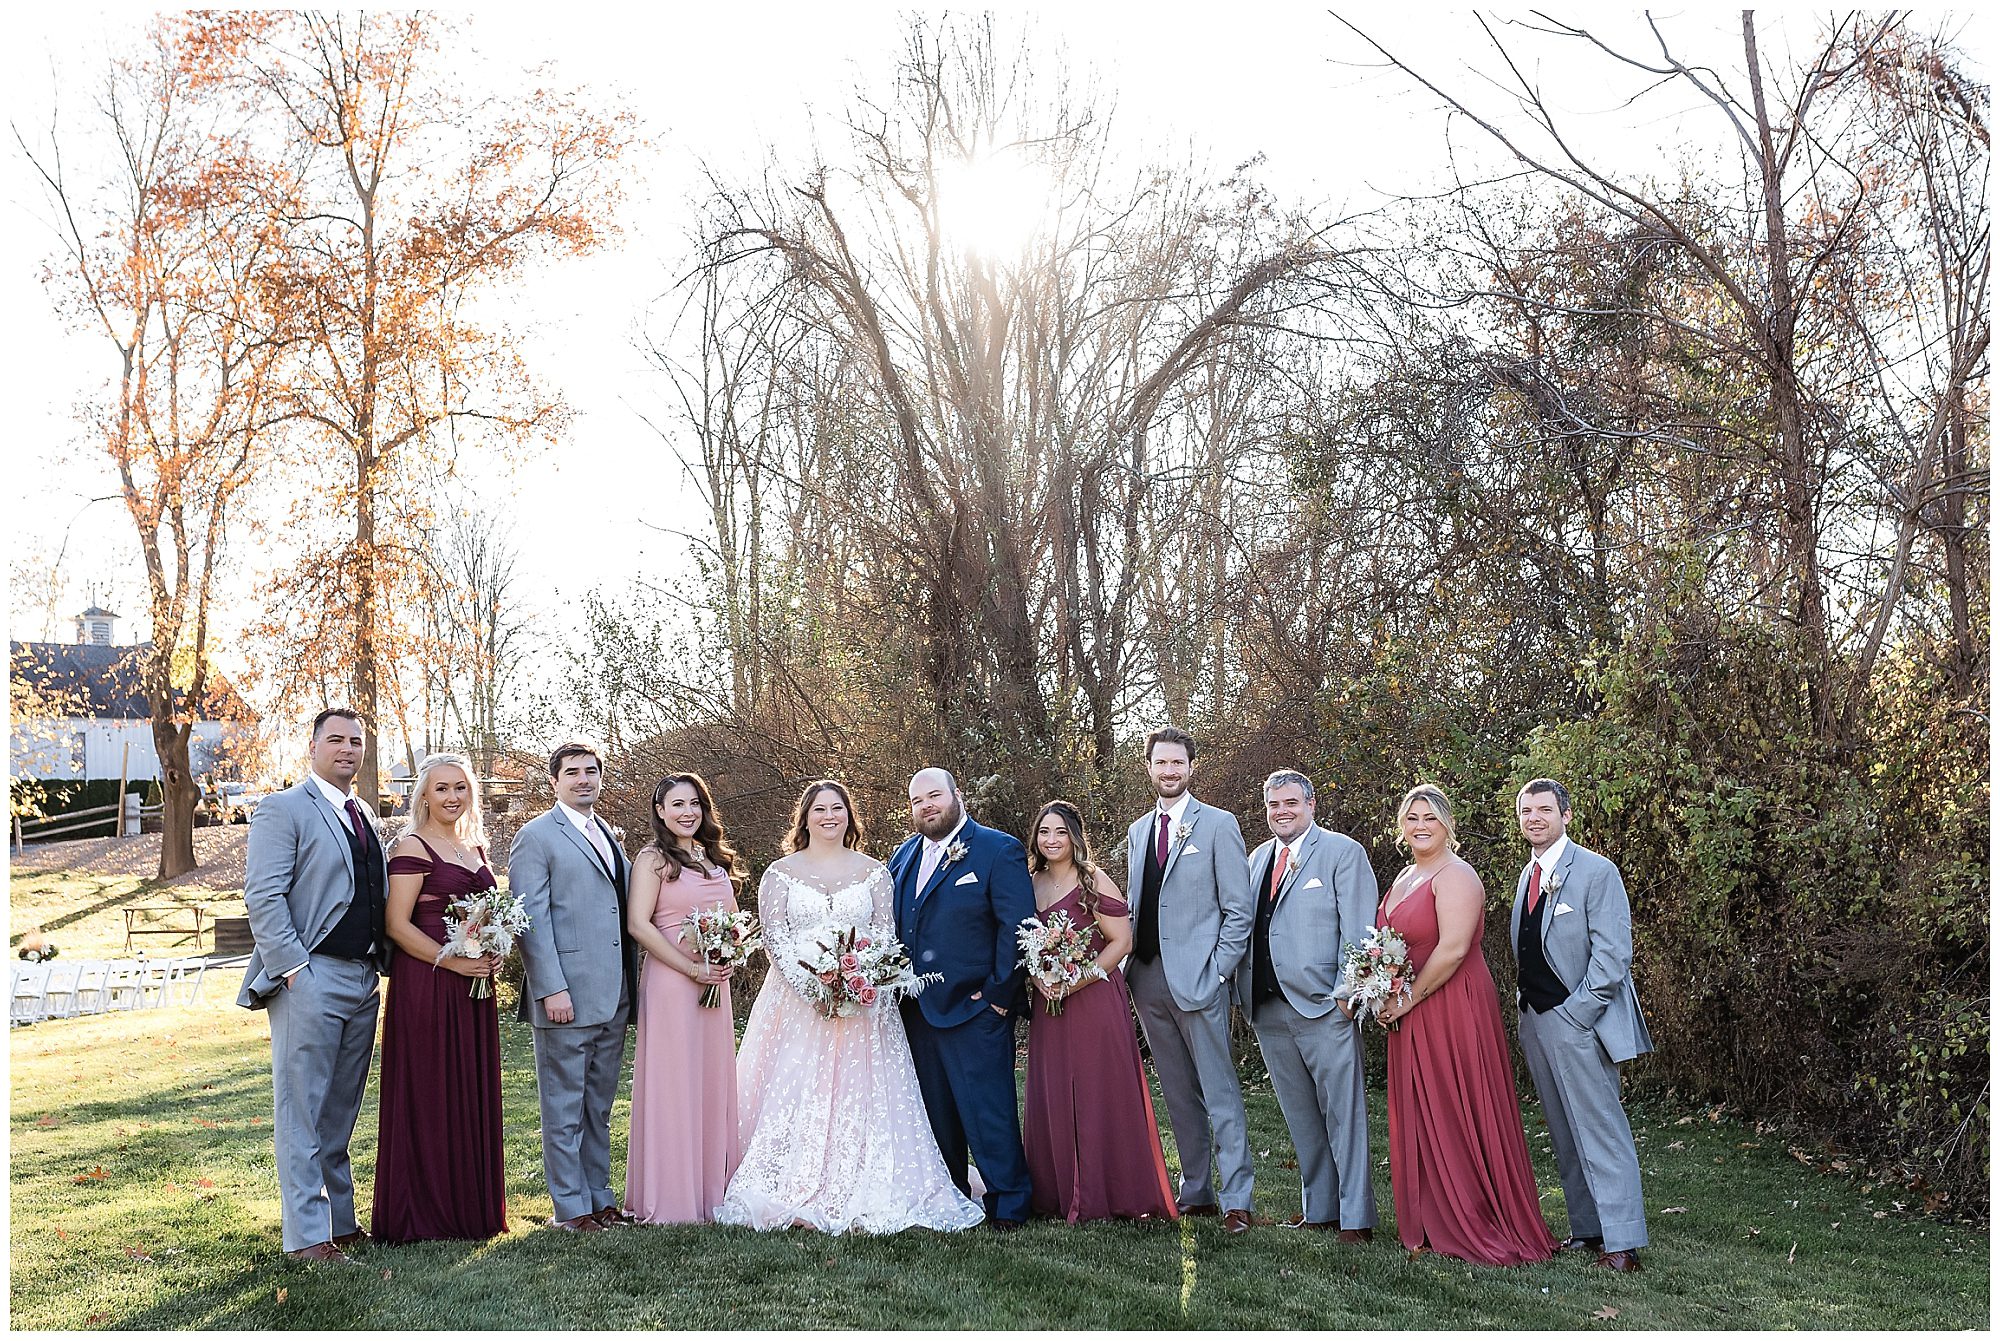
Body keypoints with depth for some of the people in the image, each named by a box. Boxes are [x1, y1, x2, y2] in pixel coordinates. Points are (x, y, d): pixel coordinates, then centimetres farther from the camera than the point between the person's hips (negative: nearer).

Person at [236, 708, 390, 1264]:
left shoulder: (363, 816, 18)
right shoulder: (285, 809, -5)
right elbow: (262, 898, -13)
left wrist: (381, 962, 10)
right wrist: (294, 969, -18)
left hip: (363, 980, 7)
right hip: (311, 980, -7)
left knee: (340, 1114, 14)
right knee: (302, 1114, 0)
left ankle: (342, 1222, 23)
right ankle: (308, 1237, 5)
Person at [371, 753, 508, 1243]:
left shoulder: (476, 847, 15)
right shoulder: (413, 848, -8)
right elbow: (397, 925, -13)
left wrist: (495, 953, 4)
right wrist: (452, 961, -19)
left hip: (473, 987, 7)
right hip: (425, 986, -7)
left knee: (472, 1093, 11)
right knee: (427, 1095, -1)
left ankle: (471, 1207, 21)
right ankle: (423, 1214, 9)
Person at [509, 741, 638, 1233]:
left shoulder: (608, 836, 17)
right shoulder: (536, 836, -5)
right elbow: (530, 919, -11)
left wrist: (633, 983, 14)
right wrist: (552, 988, -18)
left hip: (614, 997, 7)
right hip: (566, 996, -7)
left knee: (599, 1108, 15)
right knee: (565, 1110, 3)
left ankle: (599, 1198, 24)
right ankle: (570, 1207, 11)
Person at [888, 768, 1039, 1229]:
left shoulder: (999, 850, -7)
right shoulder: (903, 855, 13)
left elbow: (1018, 927, -12)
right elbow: (891, 925, 19)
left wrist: (1000, 993, -14)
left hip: (974, 1006, -6)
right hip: (917, 1008, 7)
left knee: (988, 1112, -4)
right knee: (935, 1113, 14)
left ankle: (1008, 1204, 8)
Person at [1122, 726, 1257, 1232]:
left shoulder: (1218, 825, -2)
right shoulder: (1138, 831, 14)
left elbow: (1240, 910, -5)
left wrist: (1217, 972, -11)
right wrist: (1132, 965, 7)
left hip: (1198, 979, -6)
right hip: (1149, 981, 6)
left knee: (1220, 1095, -2)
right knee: (1179, 1095, 13)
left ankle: (1236, 1200, 3)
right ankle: (1195, 1193, 22)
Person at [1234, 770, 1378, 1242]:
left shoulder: (1343, 852, -2)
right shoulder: (1258, 858, 16)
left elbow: (1358, 928, -7)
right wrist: (1242, 990, 9)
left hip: (1323, 1007, -6)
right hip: (1268, 1008, 6)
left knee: (1343, 1113, -3)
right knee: (1300, 1117, 13)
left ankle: (1355, 1217, 4)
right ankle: (1318, 1209, 22)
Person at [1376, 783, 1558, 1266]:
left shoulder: (1455, 876, -14)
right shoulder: (1405, 877, 14)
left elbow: (1452, 949, -23)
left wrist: (1407, 999, -16)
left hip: (1452, 1008, -9)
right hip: (1411, 1020, 9)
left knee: (1456, 1118, -1)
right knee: (1419, 1118, 13)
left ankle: (1476, 1228, 10)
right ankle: (1434, 1224, 23)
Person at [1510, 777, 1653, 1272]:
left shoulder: (1596, 871, -9)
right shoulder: (1527, 875, 14)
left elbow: (1612, 953, -13)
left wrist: (1576, 1014, -16)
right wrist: (1526, 1014, 10)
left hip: (1578, 1021, -8)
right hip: (1535, 1021, 8)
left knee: (1599, 1130, -6)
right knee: (1564, 1135, 12)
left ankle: (1622, 1244, -2)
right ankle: (1587, 1229, 21)